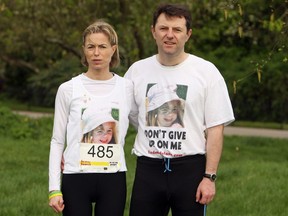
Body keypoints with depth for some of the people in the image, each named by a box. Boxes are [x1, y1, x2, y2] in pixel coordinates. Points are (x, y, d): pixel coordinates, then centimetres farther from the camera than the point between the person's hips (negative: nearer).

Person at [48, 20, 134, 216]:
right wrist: (54, 189, -3)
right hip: (76, 178, -1)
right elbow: (57, 141, 3)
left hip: (114, 179, 1)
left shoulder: (127, 88, 3)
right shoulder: (68, 89, 0)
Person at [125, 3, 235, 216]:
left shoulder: (206, 71, -2)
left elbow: (215, 129, -4)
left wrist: (210, 177, -9)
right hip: (148, 168, 2)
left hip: (191, 168, -2)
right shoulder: (137, 70, 6)